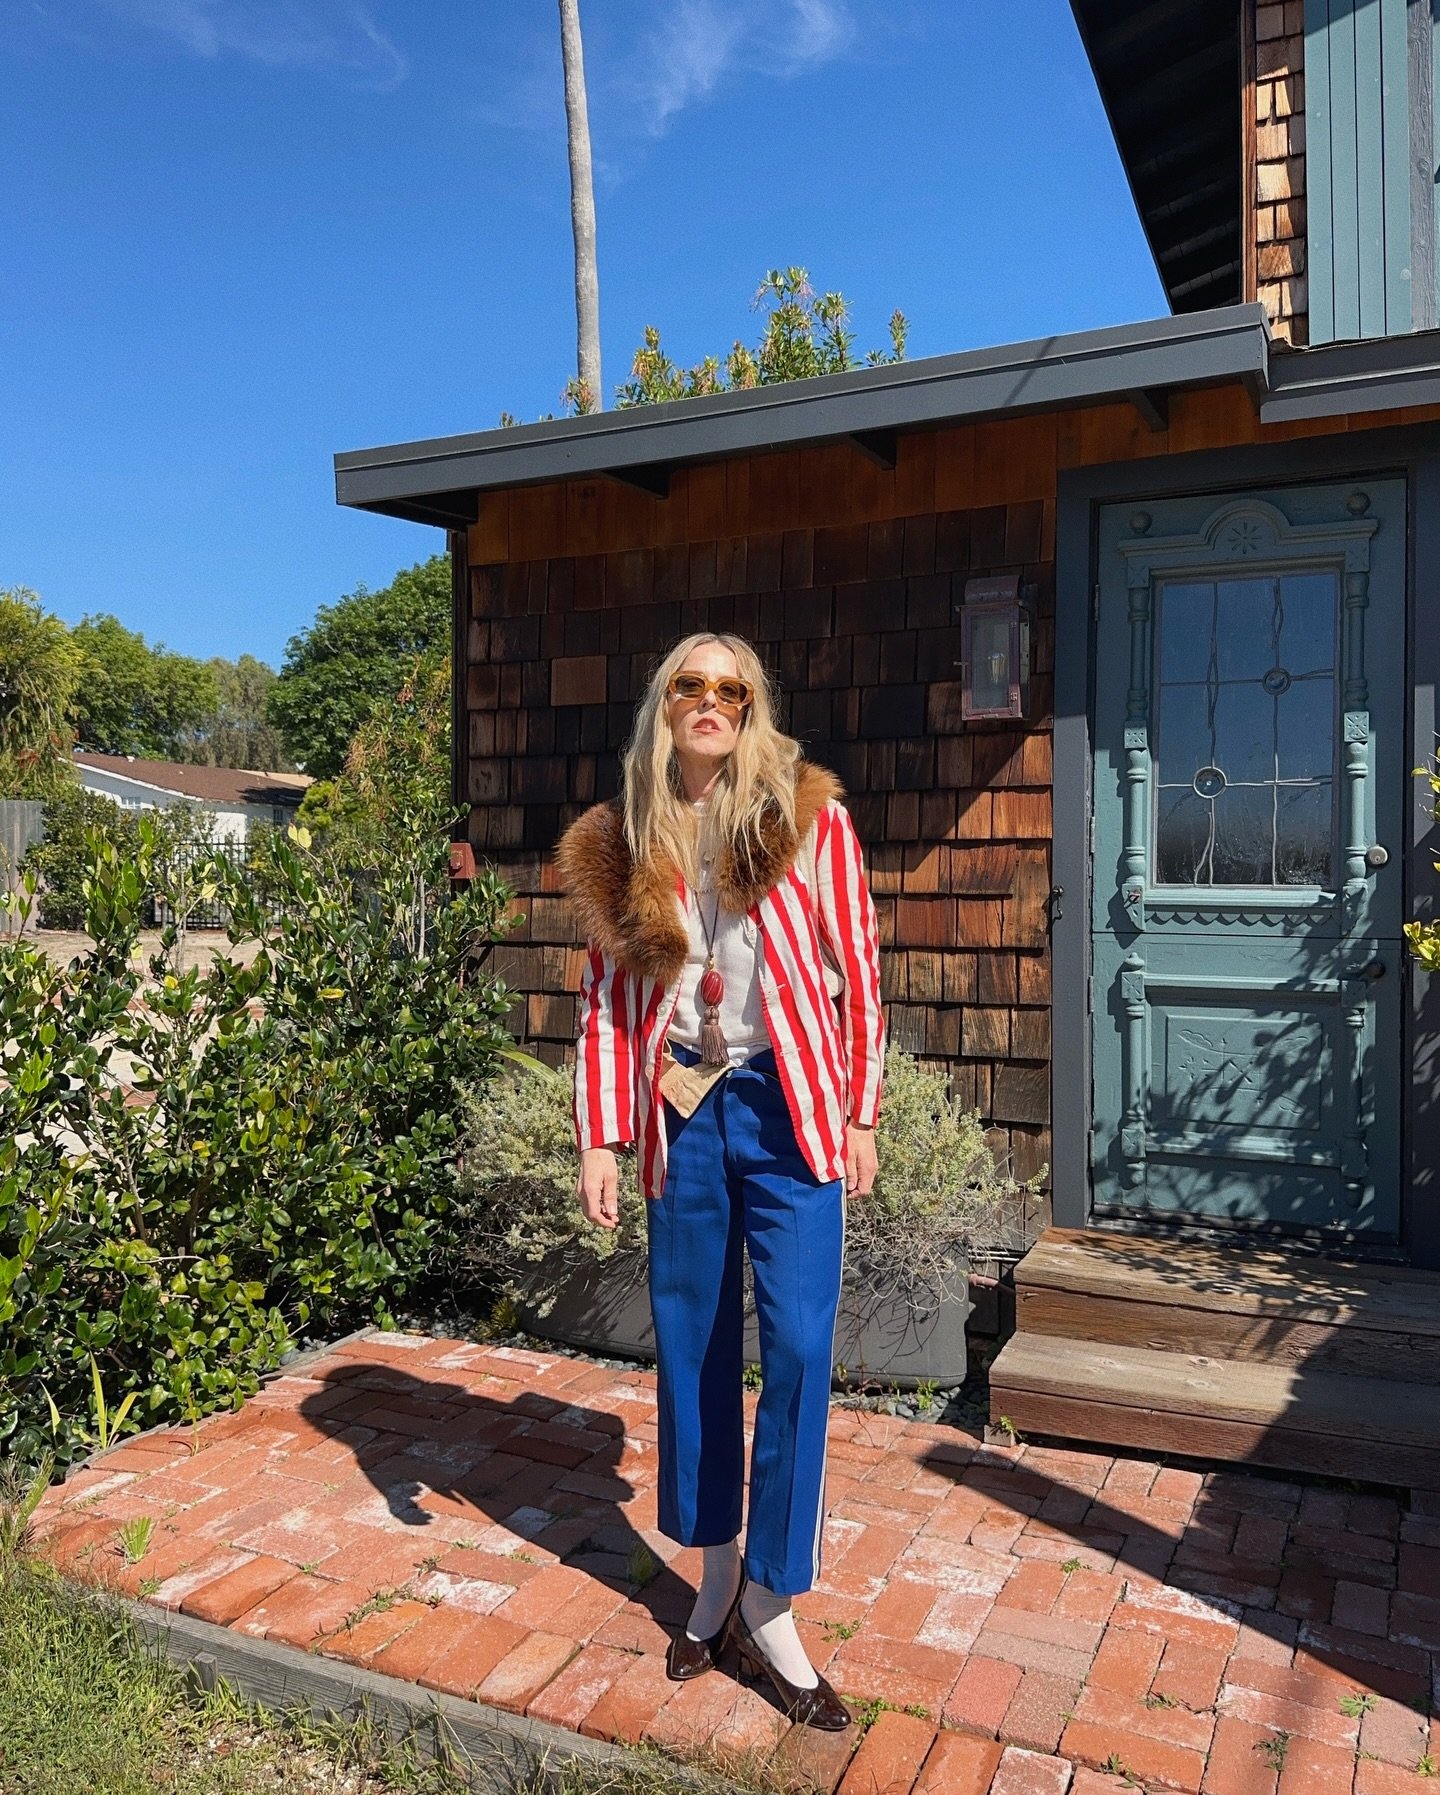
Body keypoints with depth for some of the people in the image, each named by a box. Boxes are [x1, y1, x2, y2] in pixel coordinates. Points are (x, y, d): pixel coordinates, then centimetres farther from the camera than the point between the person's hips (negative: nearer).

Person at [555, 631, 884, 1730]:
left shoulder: (809, 819, -2)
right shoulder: (619, 846, 5)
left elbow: (856, 970, 0)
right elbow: (606, 1000, 6)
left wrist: (860, 1114, 0)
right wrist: (599, 1141, 2)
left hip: (788, 1106, -2)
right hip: (682, 1113, 3)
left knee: (798, 1346, -4)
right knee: (693, 1345, 11)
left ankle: (770, 1605, 14)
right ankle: (716, 1574, 30)